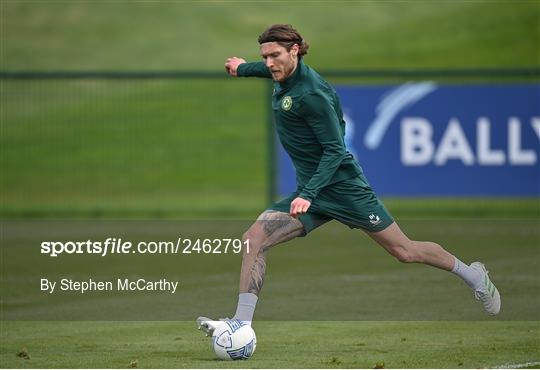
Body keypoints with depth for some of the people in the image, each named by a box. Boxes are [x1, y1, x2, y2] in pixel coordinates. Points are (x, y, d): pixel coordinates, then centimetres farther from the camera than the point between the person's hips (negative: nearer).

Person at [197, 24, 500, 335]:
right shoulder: (286, 78, 2)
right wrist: (243, 68, 46)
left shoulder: (310, 94, -22)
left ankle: (472, 275, 26)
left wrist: (308, 194, -30)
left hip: (344, 187, -8)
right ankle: (242, 324, -13)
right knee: (254, 238, -10)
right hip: (310, 193, 8)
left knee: (404, 251, 3)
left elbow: (334, 150, -22)